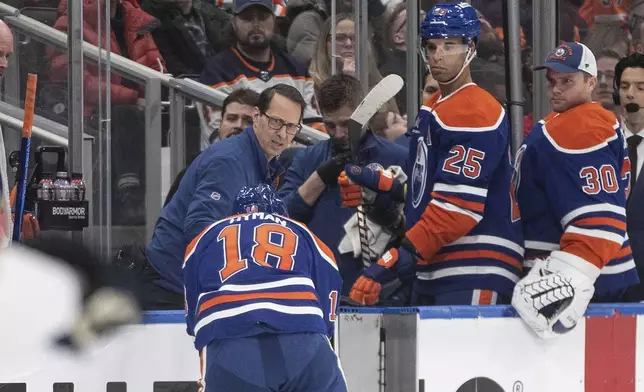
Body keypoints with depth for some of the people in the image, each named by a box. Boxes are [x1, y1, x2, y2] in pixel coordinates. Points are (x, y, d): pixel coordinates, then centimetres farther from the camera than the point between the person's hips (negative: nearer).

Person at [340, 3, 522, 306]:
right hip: (432, 272, 10)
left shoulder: (477, 113, -14)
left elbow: (459, 205, -21)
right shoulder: (433, 109, 18)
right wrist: (379, 183, 11)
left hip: (476, 273, -10)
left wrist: (401, 256, -24)